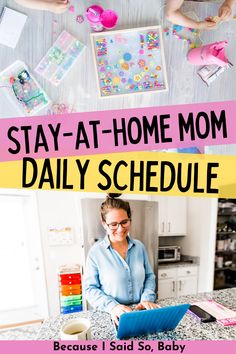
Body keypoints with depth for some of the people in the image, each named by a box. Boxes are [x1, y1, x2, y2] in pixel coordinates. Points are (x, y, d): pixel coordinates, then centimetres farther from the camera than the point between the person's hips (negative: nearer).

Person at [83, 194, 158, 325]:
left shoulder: (139, 247, 3)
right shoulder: (96, 252, -8)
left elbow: (149, 276, 11)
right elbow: (90, 288, -6)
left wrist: (147, 298, -6)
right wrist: (112, 306, -20)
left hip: (141, 312, 3)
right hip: (111, 316, -3)